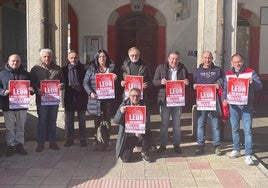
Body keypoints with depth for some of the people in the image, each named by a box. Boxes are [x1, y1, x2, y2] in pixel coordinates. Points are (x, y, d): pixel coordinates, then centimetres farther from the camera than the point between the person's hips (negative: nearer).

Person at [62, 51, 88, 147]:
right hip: (69, 97, 1)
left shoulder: (83, 68, 0)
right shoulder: (64, 69, 3)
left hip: (81, 96, -1)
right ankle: (70, 139, 19)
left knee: (82, 120, 9)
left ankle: (82, 139, 18)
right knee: (69, 120, 8)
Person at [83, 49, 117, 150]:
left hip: (108, 98, 1)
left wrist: (115, 79, -8)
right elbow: (85, 82, 3)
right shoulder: (92, 68, 6)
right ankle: (96, 141, 11)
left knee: (107, 121, 3)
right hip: (96, 99, -1)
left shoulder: (111, 68, 10)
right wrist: (90, 92, -11)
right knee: (97, 121, 3)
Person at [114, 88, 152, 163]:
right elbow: (116, 121, -10)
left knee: (147, 132, -34)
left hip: (140, 132, 0)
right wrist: (121, 112, -30)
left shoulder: (143, 105, -5)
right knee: (125, 159, -9)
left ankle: (144, 153, -6)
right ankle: (133, 144, 26)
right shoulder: (124, 105, -5)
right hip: (127, 135, 0)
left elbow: (147, 121, -14)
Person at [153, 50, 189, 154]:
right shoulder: (161, 67, 1)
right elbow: (154, 82, -1)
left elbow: (187, 82, 13)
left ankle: (177, 145, 21)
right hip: (165, 99, -1)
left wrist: (187, 82, -11)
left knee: (177, 123, 10)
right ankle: (162, 145, 15)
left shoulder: (183, 68, 5)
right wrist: (161, 82, -21)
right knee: (164, 123, 4)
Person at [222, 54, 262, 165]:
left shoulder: (250, 72, 1)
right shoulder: (228, 74, 10)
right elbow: (225, 89, 13)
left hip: (247, 106, -3)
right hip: (233, 105, 3)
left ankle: (248, 155, -2)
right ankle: (236, 150, 29)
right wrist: (224, 99, -6)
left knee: (247, 130, -6)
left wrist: (252, 82, -25)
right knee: (234, 129, 13)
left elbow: (259, 86, -4)